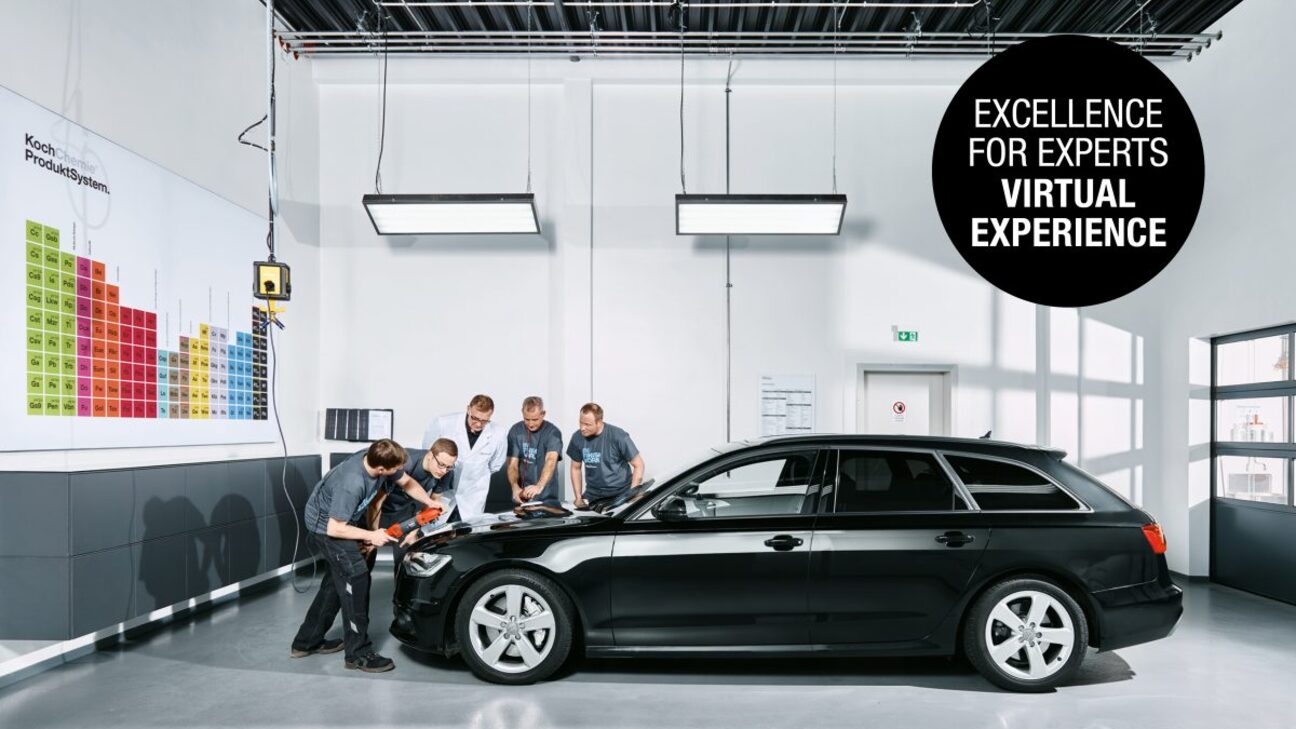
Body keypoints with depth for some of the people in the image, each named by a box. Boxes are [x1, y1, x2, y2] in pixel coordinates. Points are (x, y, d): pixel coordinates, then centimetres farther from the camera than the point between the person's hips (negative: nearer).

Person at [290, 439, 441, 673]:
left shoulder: (377, 460, -16)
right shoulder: (352, 484, -38)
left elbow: (407, 482, 4)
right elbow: (335, 529, -30)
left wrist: (431, 503, -5)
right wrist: (371, 536, -22)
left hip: (340, 521, 9)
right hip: (325, 527, -9)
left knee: (336, 582, 17)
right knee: (356, 579, -13)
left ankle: (307, 642, 30)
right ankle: (358, 653, -6)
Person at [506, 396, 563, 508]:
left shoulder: (553, 432, -12)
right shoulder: (515, 431, -2)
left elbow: (550, 461, -27)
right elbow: (513, 464, -5)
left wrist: (539, 486, -45)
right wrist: (515, 487, -26)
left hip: (546, 498, -2)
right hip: (522, 497, 2)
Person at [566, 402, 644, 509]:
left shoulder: (618, 437, -15)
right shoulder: (577, 438, -4)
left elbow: (638, 465, -8)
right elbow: (576, 468, 10)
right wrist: (578, 497, 4)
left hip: (620, 493, -3)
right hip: (592, 495, 3)